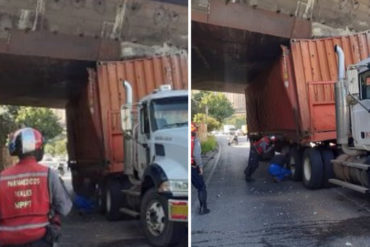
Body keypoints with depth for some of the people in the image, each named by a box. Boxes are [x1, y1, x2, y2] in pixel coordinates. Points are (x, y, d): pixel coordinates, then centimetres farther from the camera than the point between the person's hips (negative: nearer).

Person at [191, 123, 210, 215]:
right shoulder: (195, 141, -12)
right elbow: (196, 155, -21)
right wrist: (200, 166, -11)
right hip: (193, 167, -4)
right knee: (201, 188, 12)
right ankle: (203, 208, 13)